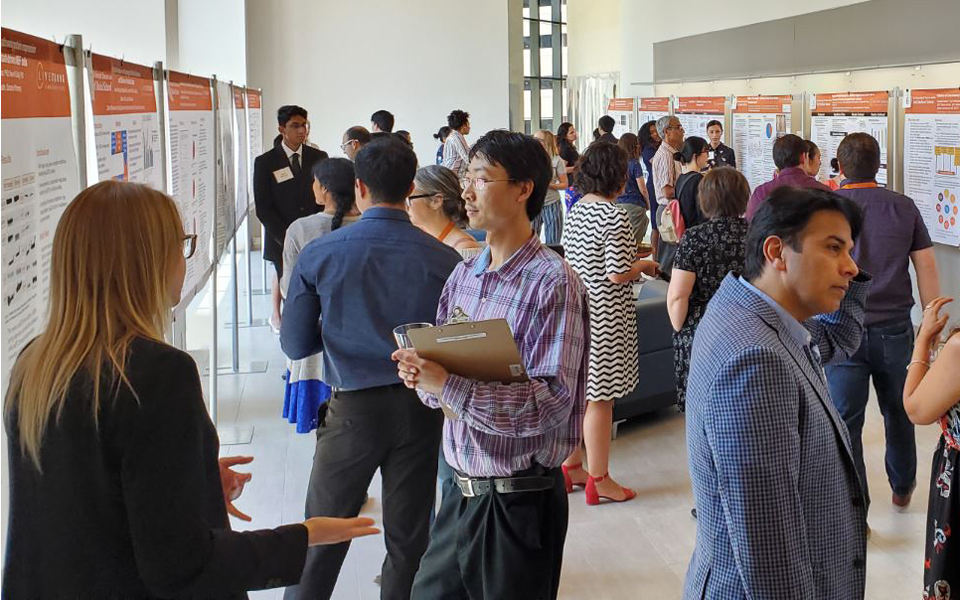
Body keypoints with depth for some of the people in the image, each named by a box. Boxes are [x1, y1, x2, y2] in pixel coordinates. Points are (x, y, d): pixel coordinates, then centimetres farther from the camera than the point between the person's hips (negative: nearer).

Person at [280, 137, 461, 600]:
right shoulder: (443, 259, -10)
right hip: (421, 406, 1)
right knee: (408, 540, 12)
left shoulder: (319, 254, -8)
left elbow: (295, 345, -3)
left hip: (352, 407, -1)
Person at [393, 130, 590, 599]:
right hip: (460, 490, 7)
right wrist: (420, 373, -13)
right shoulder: (464, 275, 7)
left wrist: (449, 384, -29)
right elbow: (442, 367, 10)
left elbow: (552, 401, -23)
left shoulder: (552, 283, -16)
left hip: (519, 502, -7)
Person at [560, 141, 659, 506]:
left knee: (578, 391, 17)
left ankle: (571, 467, 28)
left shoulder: (577, 210, 7)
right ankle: (598, 480, 8)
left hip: (578, 310, 9)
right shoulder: (614, 217, -18)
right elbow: (617, 274, -21)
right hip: (605, 316, -8)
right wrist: (644, 265, 0)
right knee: (599, 398, 0)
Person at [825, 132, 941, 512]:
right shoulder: (904, 207, 1)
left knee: (844, 423, 3)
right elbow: (927, 268, 1)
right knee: (899, 410, 22)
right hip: (895, 328, 3)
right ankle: (902, 487, 42)